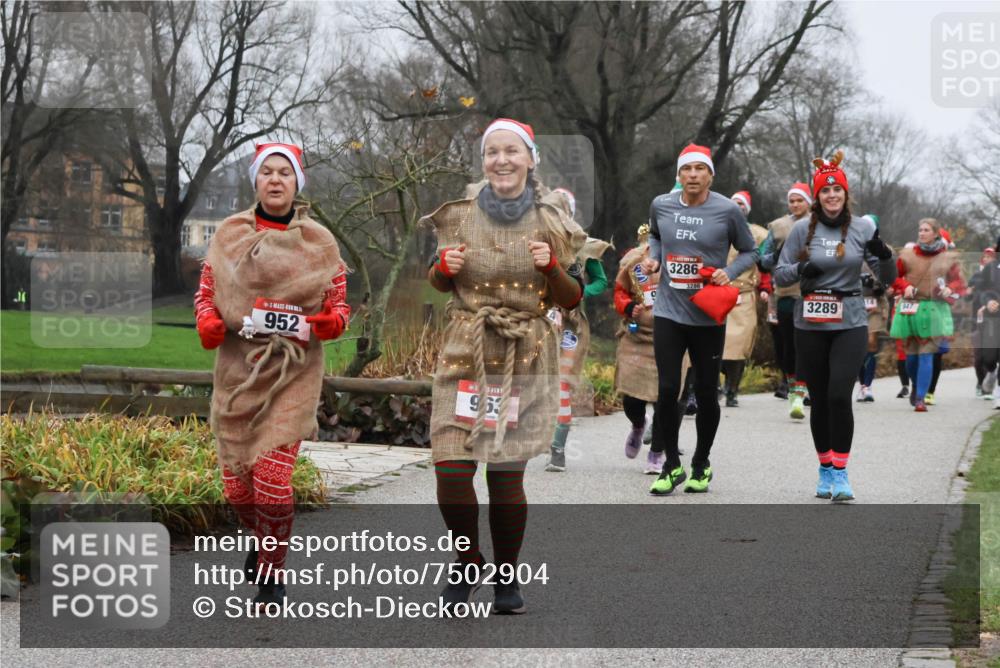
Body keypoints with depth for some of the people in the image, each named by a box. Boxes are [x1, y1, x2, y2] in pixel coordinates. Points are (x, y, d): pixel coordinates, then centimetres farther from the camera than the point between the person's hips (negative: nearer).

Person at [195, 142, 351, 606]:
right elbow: (206, 291, 9)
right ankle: (260, 537, 41)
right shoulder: (230, 233, 7)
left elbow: (339, 308, 5)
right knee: (236, 487, 7)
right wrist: (209, 325, -11)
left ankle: (271, 574, 7)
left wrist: (318, 324, -16)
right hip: (237, 372, 2)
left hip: (292, 374, -2)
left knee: (272, 482, -14)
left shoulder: (319, 241, 3)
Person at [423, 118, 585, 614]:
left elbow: (573, 299, 5)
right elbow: (439, 283, 15)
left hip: (526, 360, -1)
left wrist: (551, 266, -14)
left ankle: (507, 578, 20)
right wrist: (445, 266, -7)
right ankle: (468, 565, 17)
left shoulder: (552, 219, 0)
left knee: (507, 474, 0)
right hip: (465, 354, 1)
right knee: (450, 468, -9)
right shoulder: (460, 214, 2)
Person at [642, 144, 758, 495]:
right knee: (667, 389, -4)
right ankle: (672, 466, 13)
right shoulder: (661, 205, 1)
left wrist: (729, 272, -14)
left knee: (705, 393, 7)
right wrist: (652, 257, 3)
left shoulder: (727, 210, -7)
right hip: (668, 311, 1)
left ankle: (701, 465, 28)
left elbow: (749, 251, 4)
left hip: (708, 317, -1)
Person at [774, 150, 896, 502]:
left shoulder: (862, 228, 0)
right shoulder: (802, 229, 0)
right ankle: (825, 469, 23)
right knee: (819, 400, 7)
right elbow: (779, 273, 5)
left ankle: (840, 472, -6)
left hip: (850, 324, -1)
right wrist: (800, 269, -16)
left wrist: (884, 254, -17)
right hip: (810, 325, 1)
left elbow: (887, 278, 3)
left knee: (839, 395, -15)